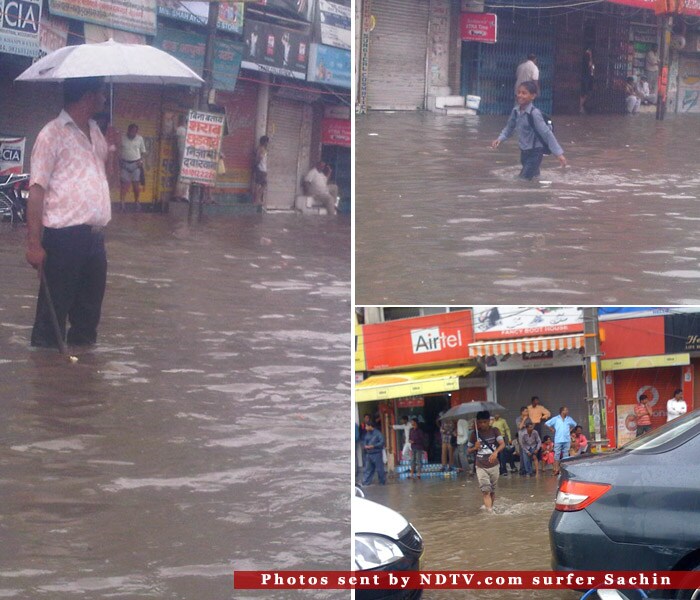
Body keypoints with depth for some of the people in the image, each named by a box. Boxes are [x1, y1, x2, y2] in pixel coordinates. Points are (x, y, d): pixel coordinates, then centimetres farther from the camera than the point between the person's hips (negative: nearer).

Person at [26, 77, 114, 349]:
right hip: (64, 235, -7)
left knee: (89, 307, 13)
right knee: (54, 307, -2)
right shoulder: (53, 134, -9)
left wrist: (111, 149, 9)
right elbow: (37, 190, -12)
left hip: (94, 235, 7)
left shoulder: (94, 132, 15)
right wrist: (34, 244, -17)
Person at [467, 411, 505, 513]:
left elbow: (502, 444, -14)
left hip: (493, 466, 1)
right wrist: (475, 448, -14)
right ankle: (489, 511, -21)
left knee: (492, 490, 12)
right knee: (485, 490, -14)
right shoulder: (475, 434, 0)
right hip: (481, 467, -1)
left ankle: (491, 507, 30)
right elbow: (468, 450, 9)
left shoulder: (494, 431, -1)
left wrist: (496, 452, -34)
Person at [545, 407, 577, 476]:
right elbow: (547, 424, 1)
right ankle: (556, 470, 0)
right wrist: (553, 430, -1)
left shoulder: (569, 419, 9)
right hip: (558, 440, -3)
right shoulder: (556, 419, -1)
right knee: (557, 454, -3)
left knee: (565, 455, 6)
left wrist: (570, 430, 11)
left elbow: (574, 425, 26)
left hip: (567, 440, 3)